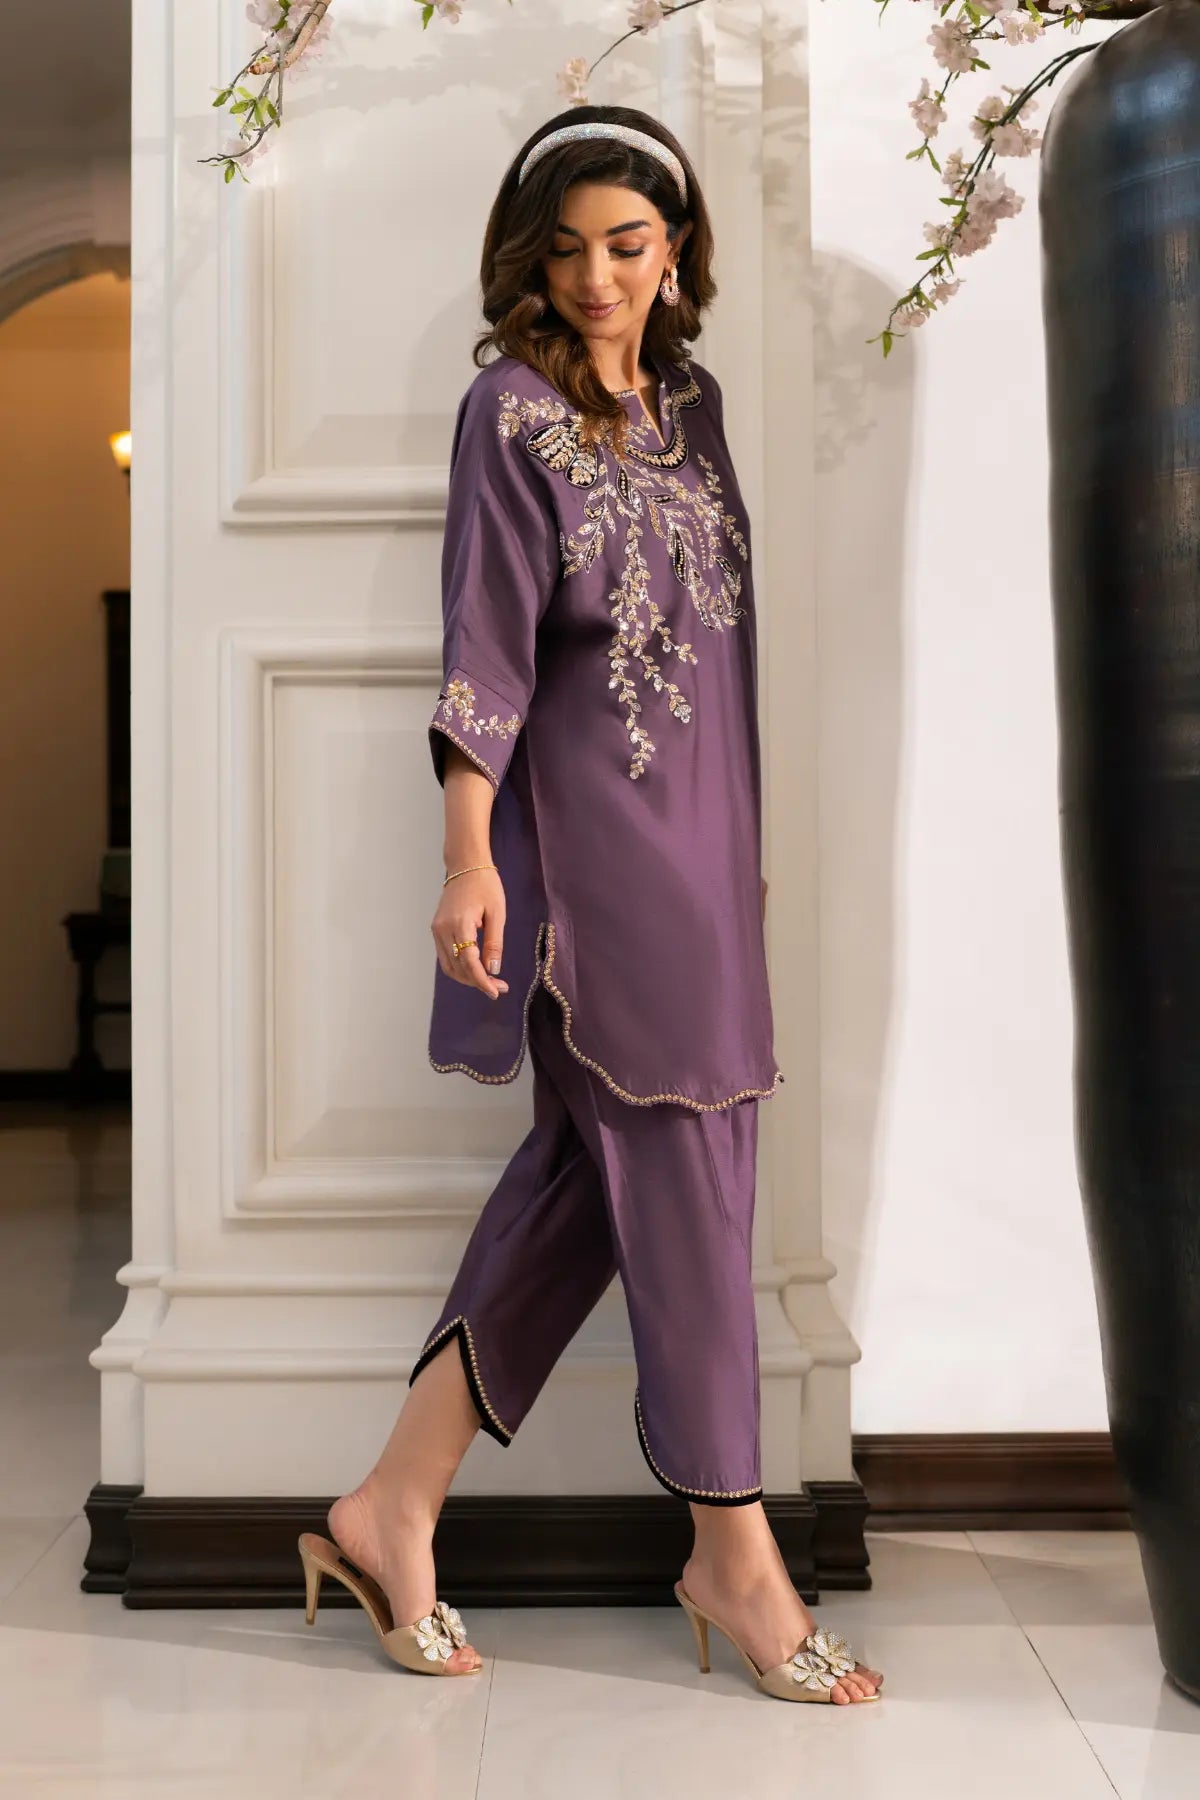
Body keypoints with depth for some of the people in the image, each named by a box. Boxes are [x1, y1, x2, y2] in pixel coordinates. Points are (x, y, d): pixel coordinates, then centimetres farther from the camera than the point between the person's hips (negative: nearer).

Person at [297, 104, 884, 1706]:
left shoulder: (691, 401, 15)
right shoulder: (510, 410, -4)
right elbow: (485, 652, -10)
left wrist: (746, 840, 16)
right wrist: (471, 857, -16)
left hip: (699, 823, 7)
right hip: (587, 825, -7)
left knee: (591, 1167, 6)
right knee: (680, 1164, -4)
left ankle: (395, 1507, 15)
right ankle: (735, 1551, 9)